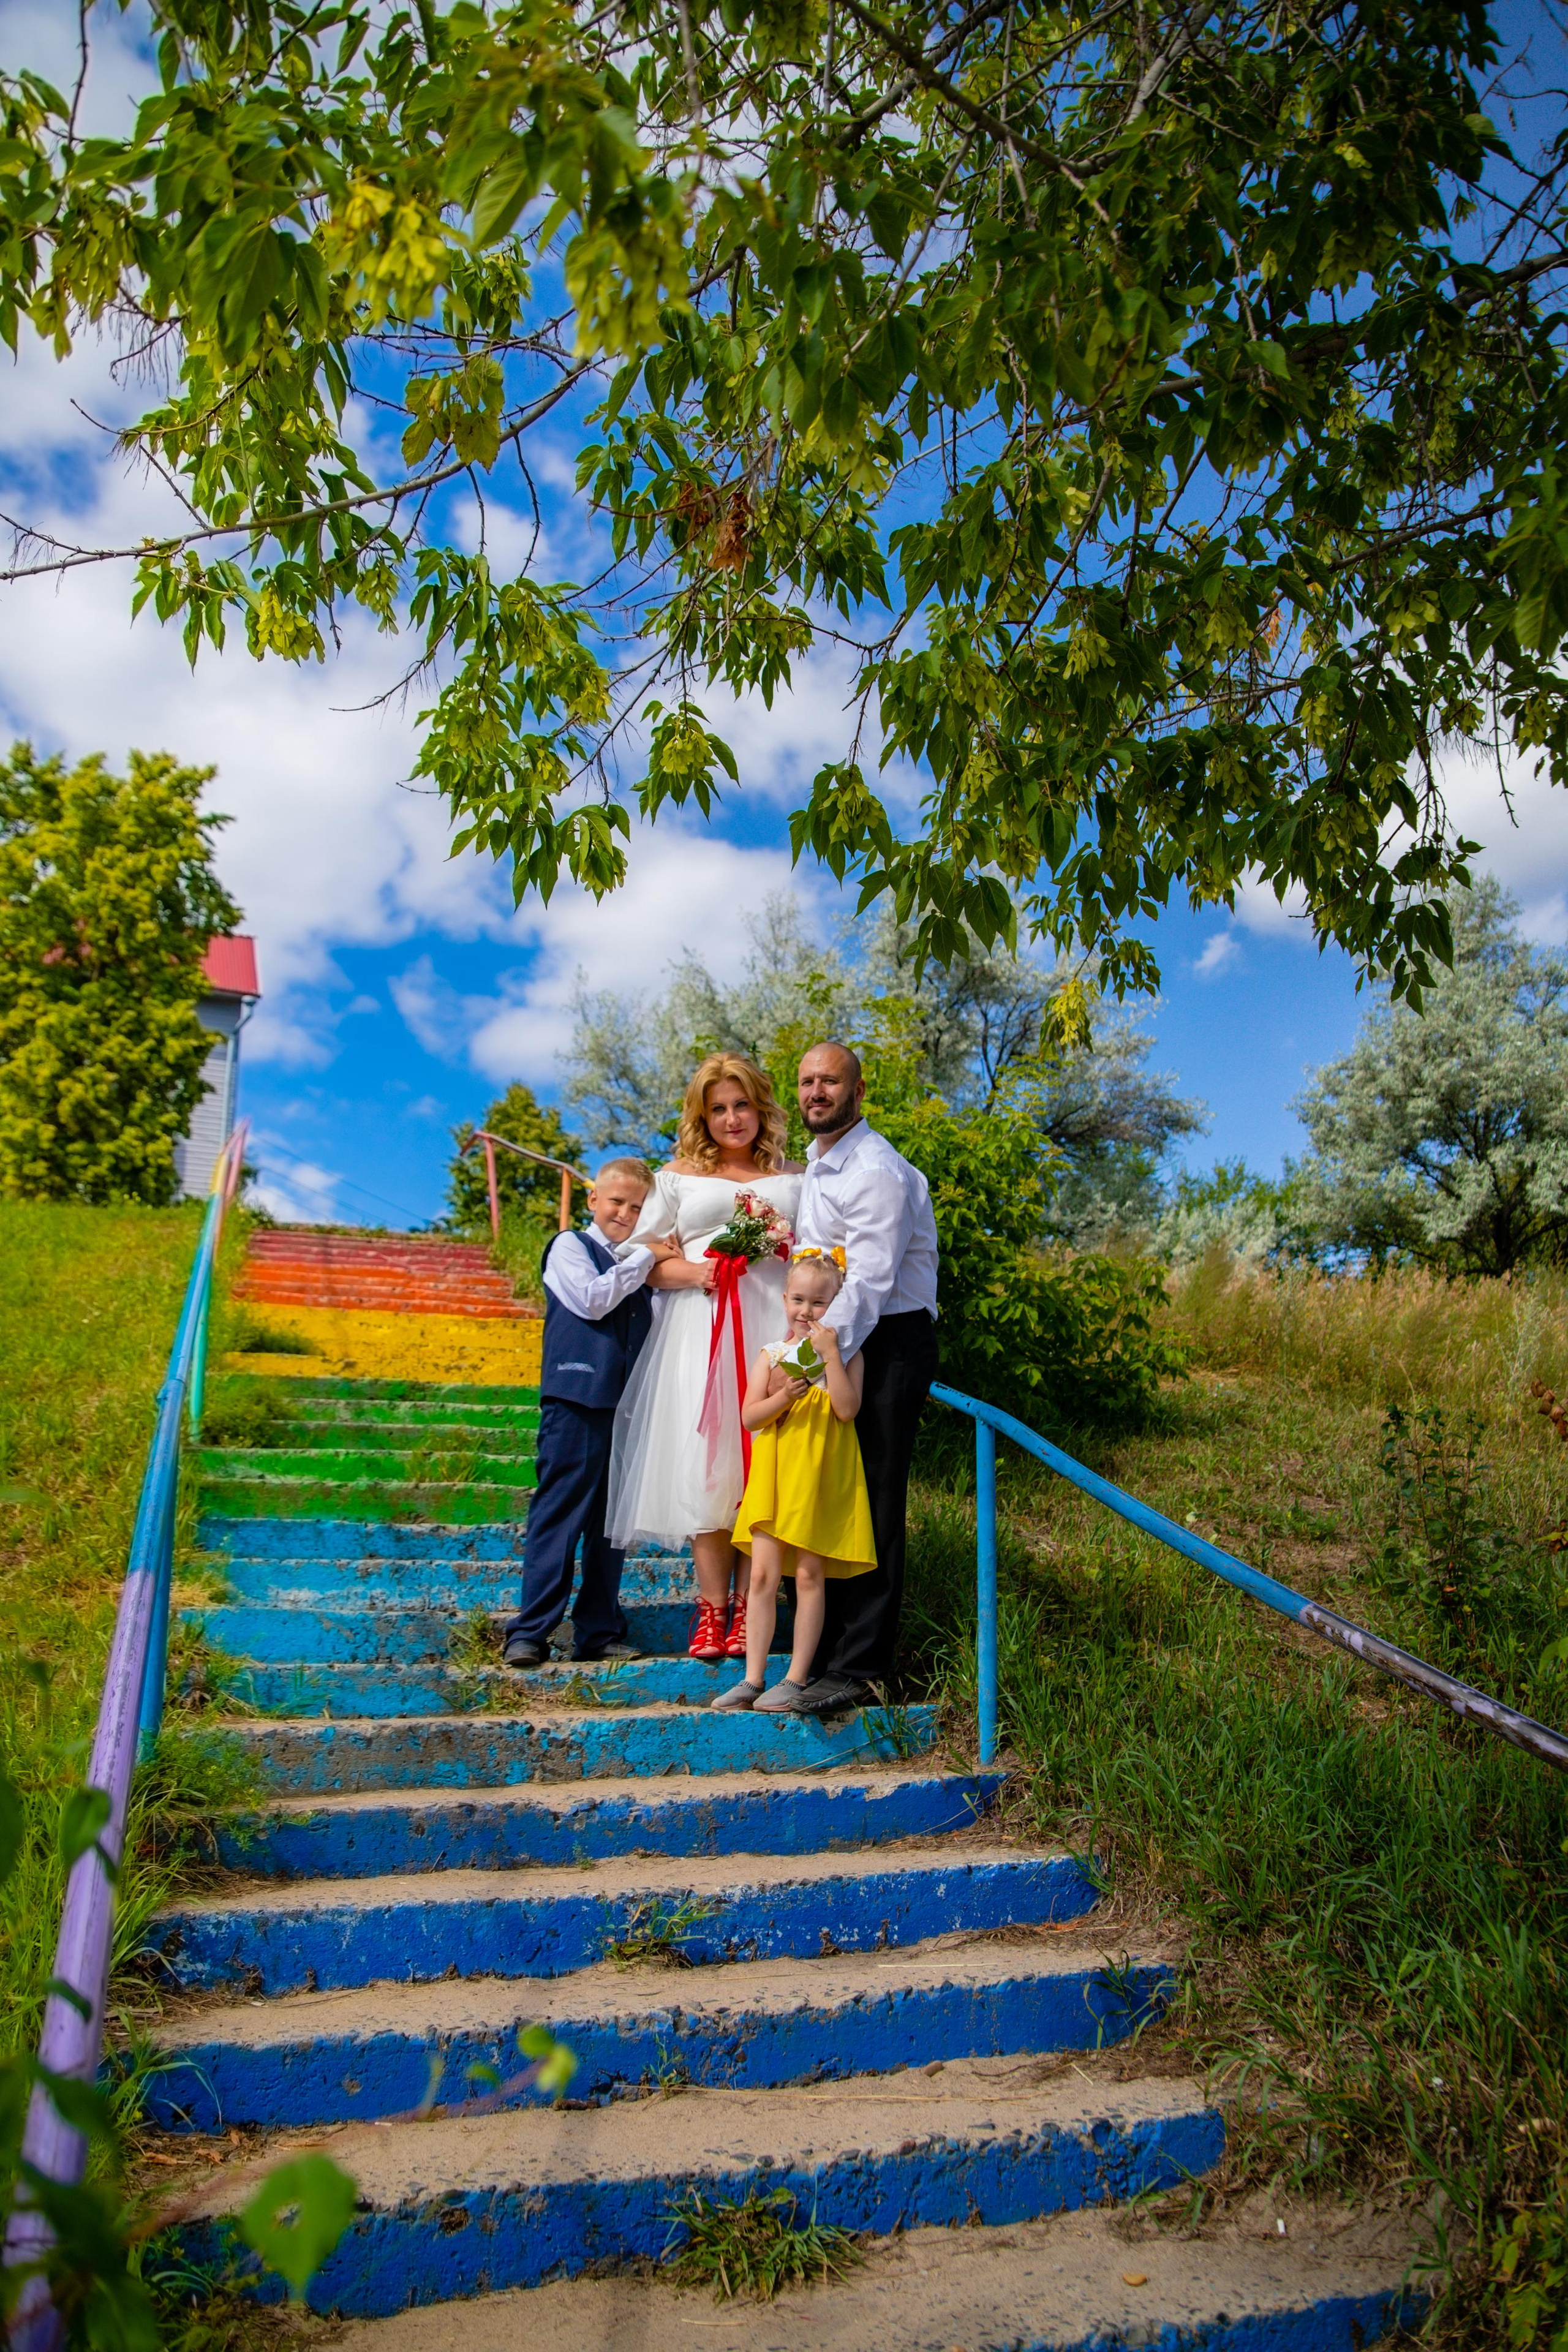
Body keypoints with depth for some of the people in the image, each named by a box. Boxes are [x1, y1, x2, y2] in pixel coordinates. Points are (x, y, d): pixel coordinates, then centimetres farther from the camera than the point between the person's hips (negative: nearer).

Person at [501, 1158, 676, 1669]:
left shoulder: (638, 1264, 20)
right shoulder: (570, 1246, 3)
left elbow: (648, 1330, 23)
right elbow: (591, 1299, -13)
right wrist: (645, 1259, -8)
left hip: (625, 1406, 6)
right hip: (576, 1401, -6)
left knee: (611, 1522, 9)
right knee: (558, 1514, -5)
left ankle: (599, 1631, 16)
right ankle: (530, 1631, 0)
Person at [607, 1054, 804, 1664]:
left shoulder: (793, 1180, 16)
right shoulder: (678, 1177, 14)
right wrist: (694, 1272, -10)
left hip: (773, 1330, 1)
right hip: (700, 1332, 0)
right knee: (703, 1462, -5)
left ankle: (749, 1607, 4)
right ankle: (712, 1607, 4)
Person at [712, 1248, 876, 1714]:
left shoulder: (846, 1353, 0)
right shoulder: (772, 1354, 8)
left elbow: (847, 1409, -14)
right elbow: (749, 1417, 3)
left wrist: (830, 1353, -17)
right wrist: (783, 1397, -15)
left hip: (820, 1474, -3)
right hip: (774, 1475, 3)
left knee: (809, 1575, 2)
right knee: (762, 1575, 2)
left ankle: (797, 1679, 12)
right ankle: (753, 1678, 11)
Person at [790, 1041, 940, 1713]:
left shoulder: (876, 1172, -15)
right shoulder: (813, 1165, 15)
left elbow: (868, 1284, -21)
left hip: (888, 1346, -9)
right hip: (835, 1342, 9)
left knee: (871, 1506, -5)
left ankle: (858, 1666, 1)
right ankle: (824, 1649, 22)